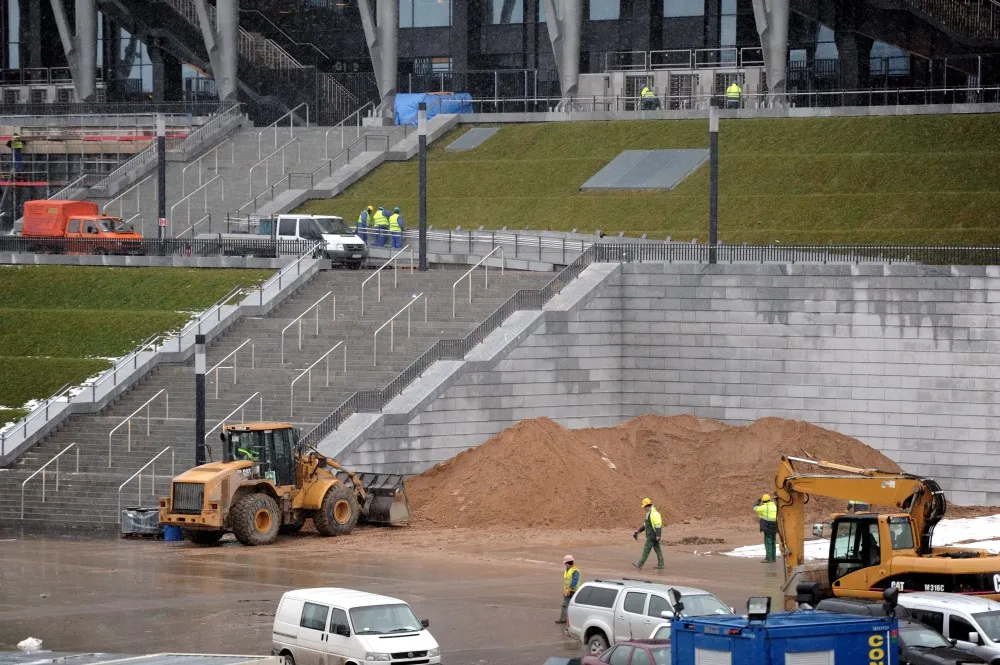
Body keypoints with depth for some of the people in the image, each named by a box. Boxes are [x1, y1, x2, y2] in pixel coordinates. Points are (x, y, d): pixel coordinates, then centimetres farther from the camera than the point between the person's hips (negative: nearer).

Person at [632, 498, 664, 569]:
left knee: (646, 549, -7)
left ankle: (640, 564, -5)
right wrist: (638, 531, 22)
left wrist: (658, 535, -26)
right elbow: (645, 525, 25)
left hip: (652, 535, -11)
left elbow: (658, 525, -22)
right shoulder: (649, 513, 18)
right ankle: (660, 564, 11)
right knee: (657, 549, 10)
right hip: (650, 535, 11)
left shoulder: (654, 513, -16)